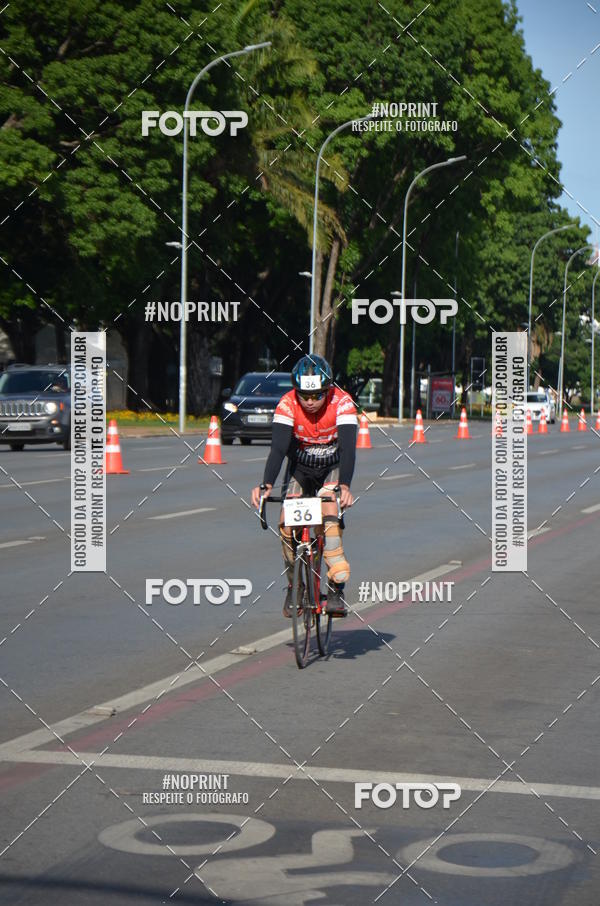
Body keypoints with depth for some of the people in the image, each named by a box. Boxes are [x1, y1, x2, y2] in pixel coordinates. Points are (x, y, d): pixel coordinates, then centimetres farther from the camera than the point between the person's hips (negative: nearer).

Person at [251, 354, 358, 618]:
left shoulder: (342, 403, -27)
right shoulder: (287, 404, -23)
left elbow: (348, 448, -36)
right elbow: (278, 447, -31)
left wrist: (344, 486, -52)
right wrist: (266, 484, -47)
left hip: (333, 469, -2)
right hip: (301, 469, 2)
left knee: (329, 513, -28)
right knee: (287, 524, -16)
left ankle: (336, 588, -25)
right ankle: (294, 585, 6)